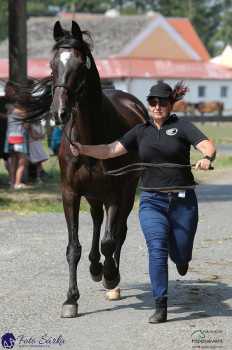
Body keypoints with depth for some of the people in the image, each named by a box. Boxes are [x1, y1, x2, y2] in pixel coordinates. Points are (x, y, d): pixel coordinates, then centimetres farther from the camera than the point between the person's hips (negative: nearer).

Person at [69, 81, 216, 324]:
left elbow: (207, 145, -14)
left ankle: (181, 255, 48)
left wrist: (207, 158, -37)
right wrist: (83, 149, -12)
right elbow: (110, 150, 3)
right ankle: (160, 307, -13)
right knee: (157, 249, -17)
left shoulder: (181, 126, 0)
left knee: (180, 255, 8)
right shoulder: (141, 131, 9)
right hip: (152, 201, 1)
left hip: (183, 200, -1)